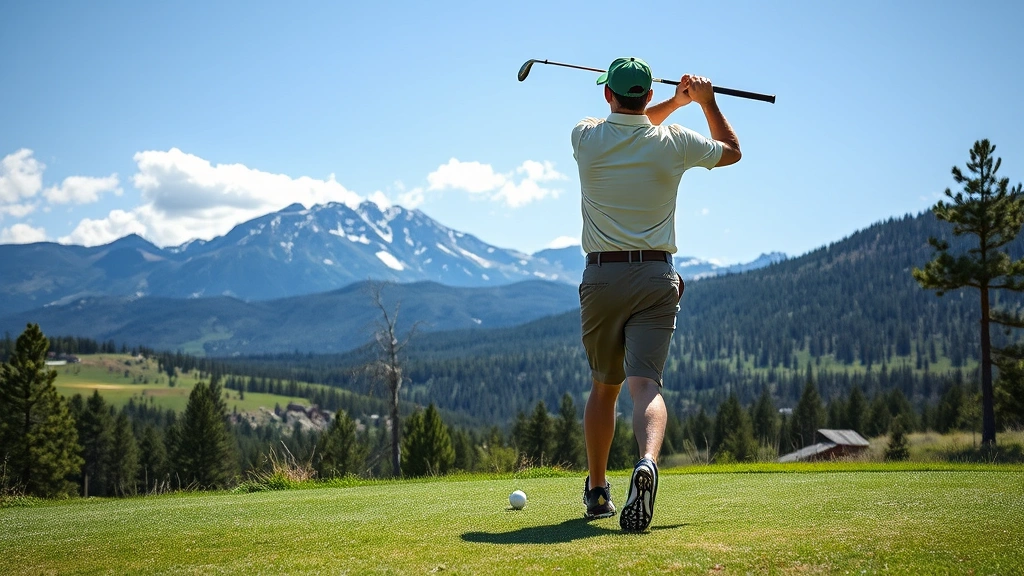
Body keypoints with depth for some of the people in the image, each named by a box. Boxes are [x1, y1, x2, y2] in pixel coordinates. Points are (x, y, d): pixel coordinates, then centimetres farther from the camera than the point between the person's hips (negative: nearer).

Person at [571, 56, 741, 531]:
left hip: (602, 276, 1)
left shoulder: (586, 137, -1)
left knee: (603, 387, 17)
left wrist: (675, 101, 21)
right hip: (656, 277, -1)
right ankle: (647, 463, -40)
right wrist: (706, 100, 22)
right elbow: (731, 150, 19)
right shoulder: (674, 143, -2)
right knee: (645, 384, -11)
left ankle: (597, 490, 26)